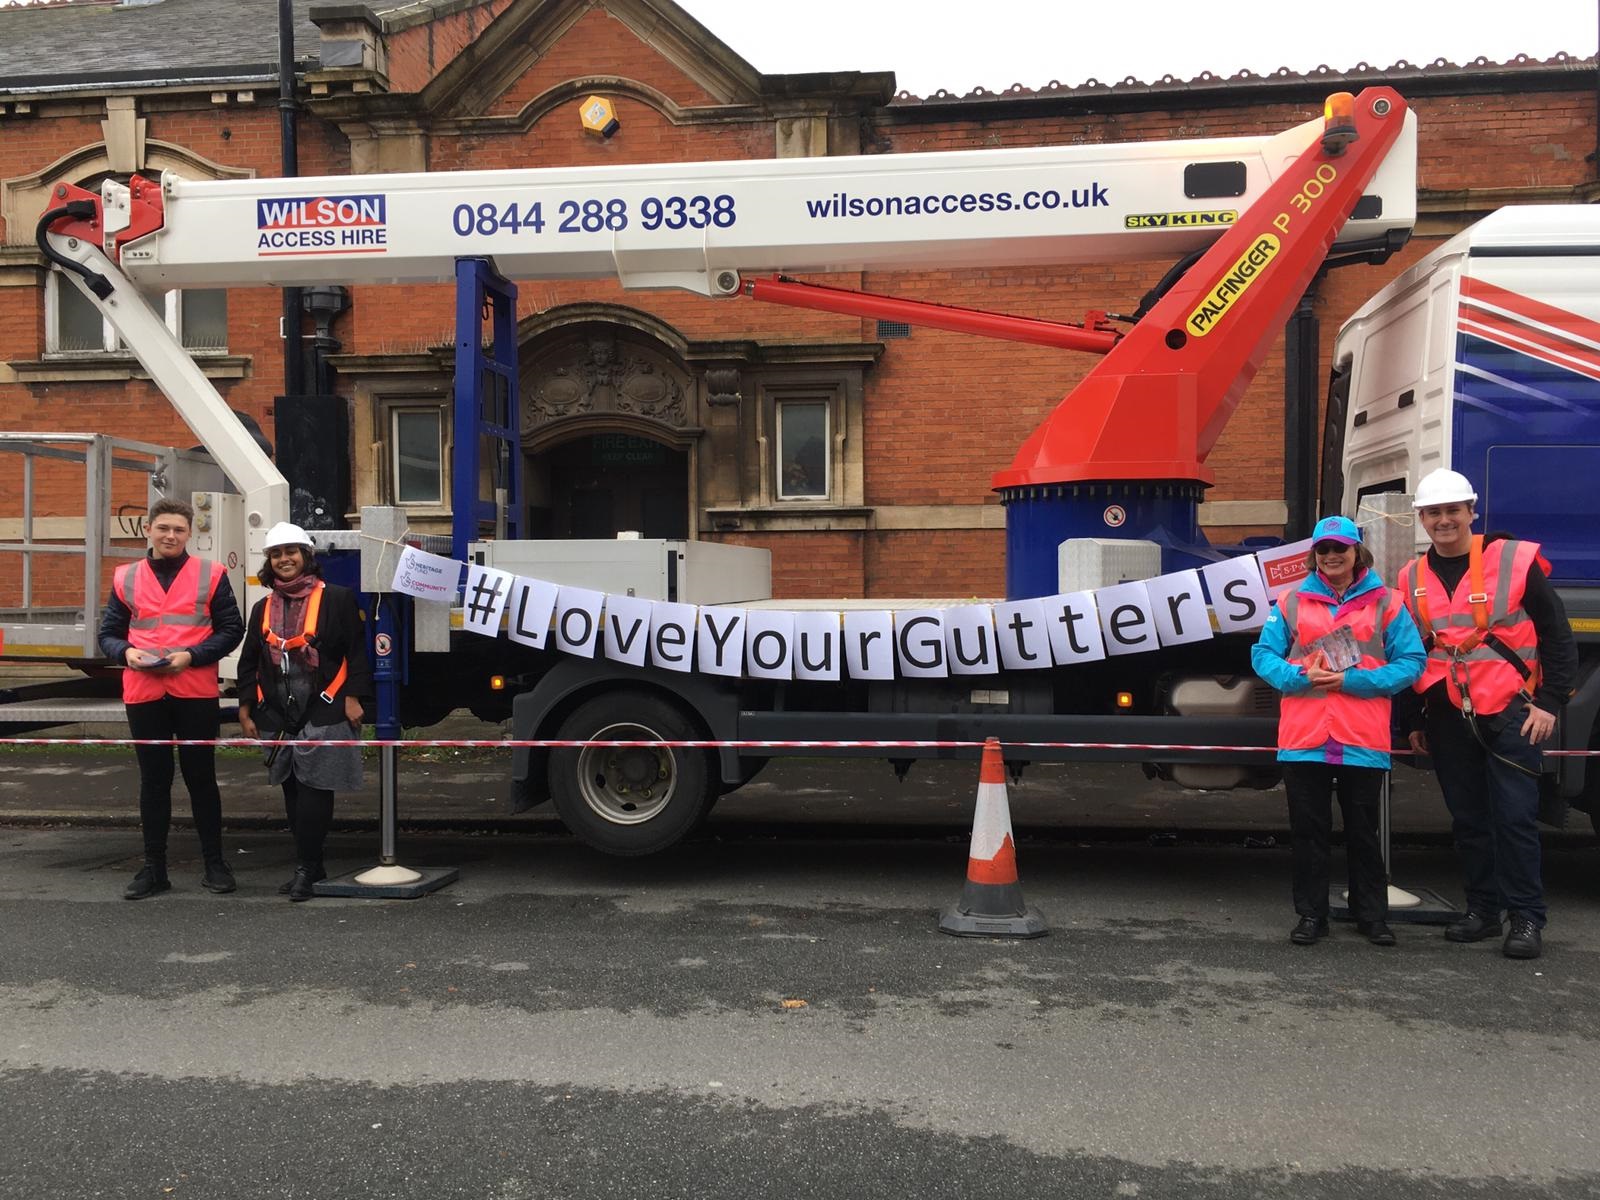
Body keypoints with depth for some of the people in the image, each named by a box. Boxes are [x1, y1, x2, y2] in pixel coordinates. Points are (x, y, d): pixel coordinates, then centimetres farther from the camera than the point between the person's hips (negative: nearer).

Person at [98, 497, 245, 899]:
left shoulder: (210, 575, 3)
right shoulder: (126, 578, 10)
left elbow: (231, 629, 0)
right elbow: (108, 634, 12)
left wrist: (191, 655, -13)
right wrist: (126, 652, -9)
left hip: (196, 693, -2)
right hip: (143, 695, 2)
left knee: (201, 777, 5)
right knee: (153, 780, 10)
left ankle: (214, 864, 16)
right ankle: (153, 868, 20)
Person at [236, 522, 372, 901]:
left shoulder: (336, 599, -1)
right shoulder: (263, 609, 16)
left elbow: (356, 652, -4)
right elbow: (249, 663, 19)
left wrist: (353, 697, -10)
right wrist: (246, 709, 14)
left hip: (324, 714, -6)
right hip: (279, 717, 6)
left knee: (314, 789, -9)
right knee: (292, 791, 9)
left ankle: (306, 868, -3)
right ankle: (311, 867, 19)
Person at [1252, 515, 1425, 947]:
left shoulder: (1386, 603, 5)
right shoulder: (1292, 603, 9)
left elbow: (1411, 661, 0)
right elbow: (1263, 655, 7)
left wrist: (1353, 680, -12)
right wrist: (1300, 677, -12)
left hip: (1363, 741, -1)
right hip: (1304, 739, 1)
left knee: (1363, 832, 9)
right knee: (1308, 831, 7)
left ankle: (1372, 915, 24)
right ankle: (1312, 915, 18)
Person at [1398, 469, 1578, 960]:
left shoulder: (1515, 560, -4)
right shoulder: (1413, 578, 8)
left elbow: (1557, 635, -1)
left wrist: (1549, 703, -6)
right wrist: (1416, 720, 14)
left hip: (1508, 711, -4)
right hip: (1448, 717, 4)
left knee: (1514, 816, -4)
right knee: (1468, 818, 10)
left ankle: (1526, 918, 5)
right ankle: (1483, 910, 21)